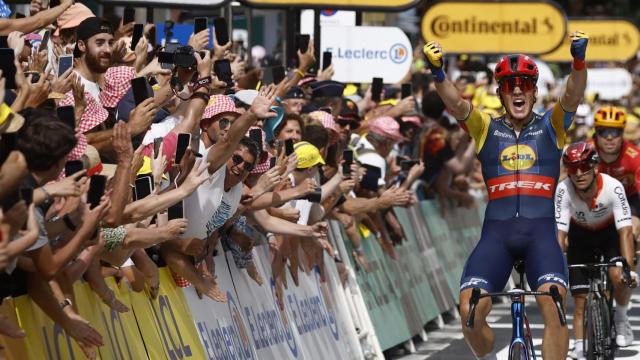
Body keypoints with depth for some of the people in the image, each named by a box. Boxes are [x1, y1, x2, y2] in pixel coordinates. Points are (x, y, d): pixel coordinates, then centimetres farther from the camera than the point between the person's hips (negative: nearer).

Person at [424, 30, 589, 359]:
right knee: (469, 312, -17)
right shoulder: (487, 130, 11)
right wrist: (437, 74, -28)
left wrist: (579, 60, -29)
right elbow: (456, 104, -7)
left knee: (554, 306, -26)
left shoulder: (551, 127, 11)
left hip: (541, 231, -1)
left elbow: (572, 96, -8)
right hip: (496, 232, 1)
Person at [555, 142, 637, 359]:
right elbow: (560, 233, -30)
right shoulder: (564, 190, -30)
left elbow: (625, 231, -35)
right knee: (581, 299, -7)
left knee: (618, 276, -27)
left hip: (610, 231, -1)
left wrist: (629, 269, -45)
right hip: (581, 235, 1)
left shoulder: (612, 187, -33)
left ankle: (621, 318, 2)